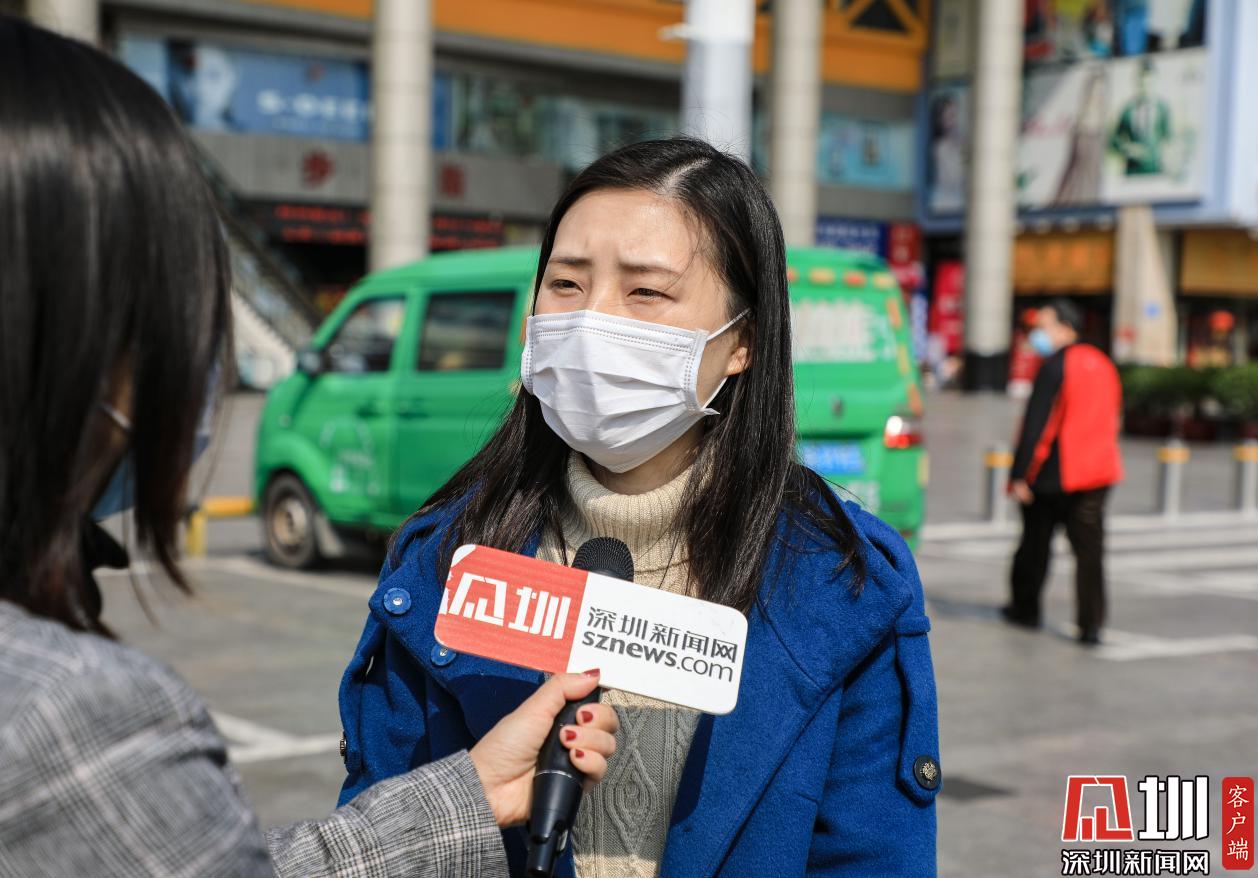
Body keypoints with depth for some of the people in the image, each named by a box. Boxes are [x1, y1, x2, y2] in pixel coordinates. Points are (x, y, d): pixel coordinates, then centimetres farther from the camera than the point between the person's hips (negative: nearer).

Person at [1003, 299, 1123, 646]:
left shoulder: (1055, 367, -13)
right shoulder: (1103, 364, 11)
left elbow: (1035, 425, -16)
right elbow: (1113, 418, 19)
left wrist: (1020, 474, -15)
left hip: (1052, 475, -6)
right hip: (1097, 472, 6)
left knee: (1035, 543, 12)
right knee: (1089, 551, 2)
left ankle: (1025, 607, 26)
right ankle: (1091, 625, -5)